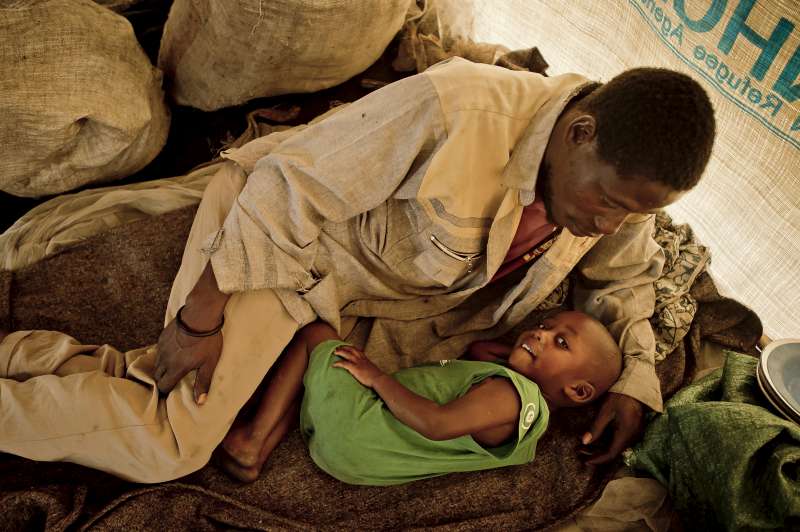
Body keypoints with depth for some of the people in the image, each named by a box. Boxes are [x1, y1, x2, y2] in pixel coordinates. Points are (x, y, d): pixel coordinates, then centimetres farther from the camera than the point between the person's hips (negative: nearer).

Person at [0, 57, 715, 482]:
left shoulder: (622, 187, -10)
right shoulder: (457, 110, -35)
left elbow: (627, 275, 12)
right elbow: (292, 191, -27)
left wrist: (635, 379, -4)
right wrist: (201, 318, -20)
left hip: (370, 292, 7)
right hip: (281, 238, -6)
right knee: (170, 446, -11)